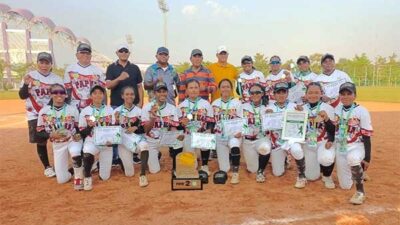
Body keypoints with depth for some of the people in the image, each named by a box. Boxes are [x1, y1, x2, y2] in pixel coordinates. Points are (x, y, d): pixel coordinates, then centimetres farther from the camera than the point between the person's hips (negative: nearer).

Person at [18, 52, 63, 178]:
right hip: (36, 115, -2)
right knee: (41, 141, 2)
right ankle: (47, 167, 17)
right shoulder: (30, 76, -4)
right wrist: (26, 84, -25)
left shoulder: (57, 79, 3)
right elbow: (22, 96, -8)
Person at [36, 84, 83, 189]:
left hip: (73, 140, -1)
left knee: (76, 154, -39)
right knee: (62, 180, 1)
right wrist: (51, 135, -21)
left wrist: (78, 135, -21)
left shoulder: (72, 109, -7)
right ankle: (74, 169, 36)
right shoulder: (44, 111, -7)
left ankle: (78, 177, -10)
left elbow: (79, 128, 0)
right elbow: (39, 132, -2)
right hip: (57, 145, 2)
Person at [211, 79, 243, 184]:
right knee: (224, 170, 1)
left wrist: (239, 132, -20)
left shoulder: (237, 103, 0)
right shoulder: (215, 103, 7)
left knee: (235, 147, -38)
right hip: (220, 136, 2)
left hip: (234, 134, -2)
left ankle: (235, 173, -20)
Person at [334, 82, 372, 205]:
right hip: (340, 149, 4)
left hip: (356, 147, -4)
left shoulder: (362, 111, -11)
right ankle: (358, 170, 39)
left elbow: (366, 136, -11)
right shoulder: (336, 109, 1)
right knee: (345, 186, 7)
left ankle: (360, 192, -24)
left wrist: (367, 158, -13)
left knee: (352, 158, -42)